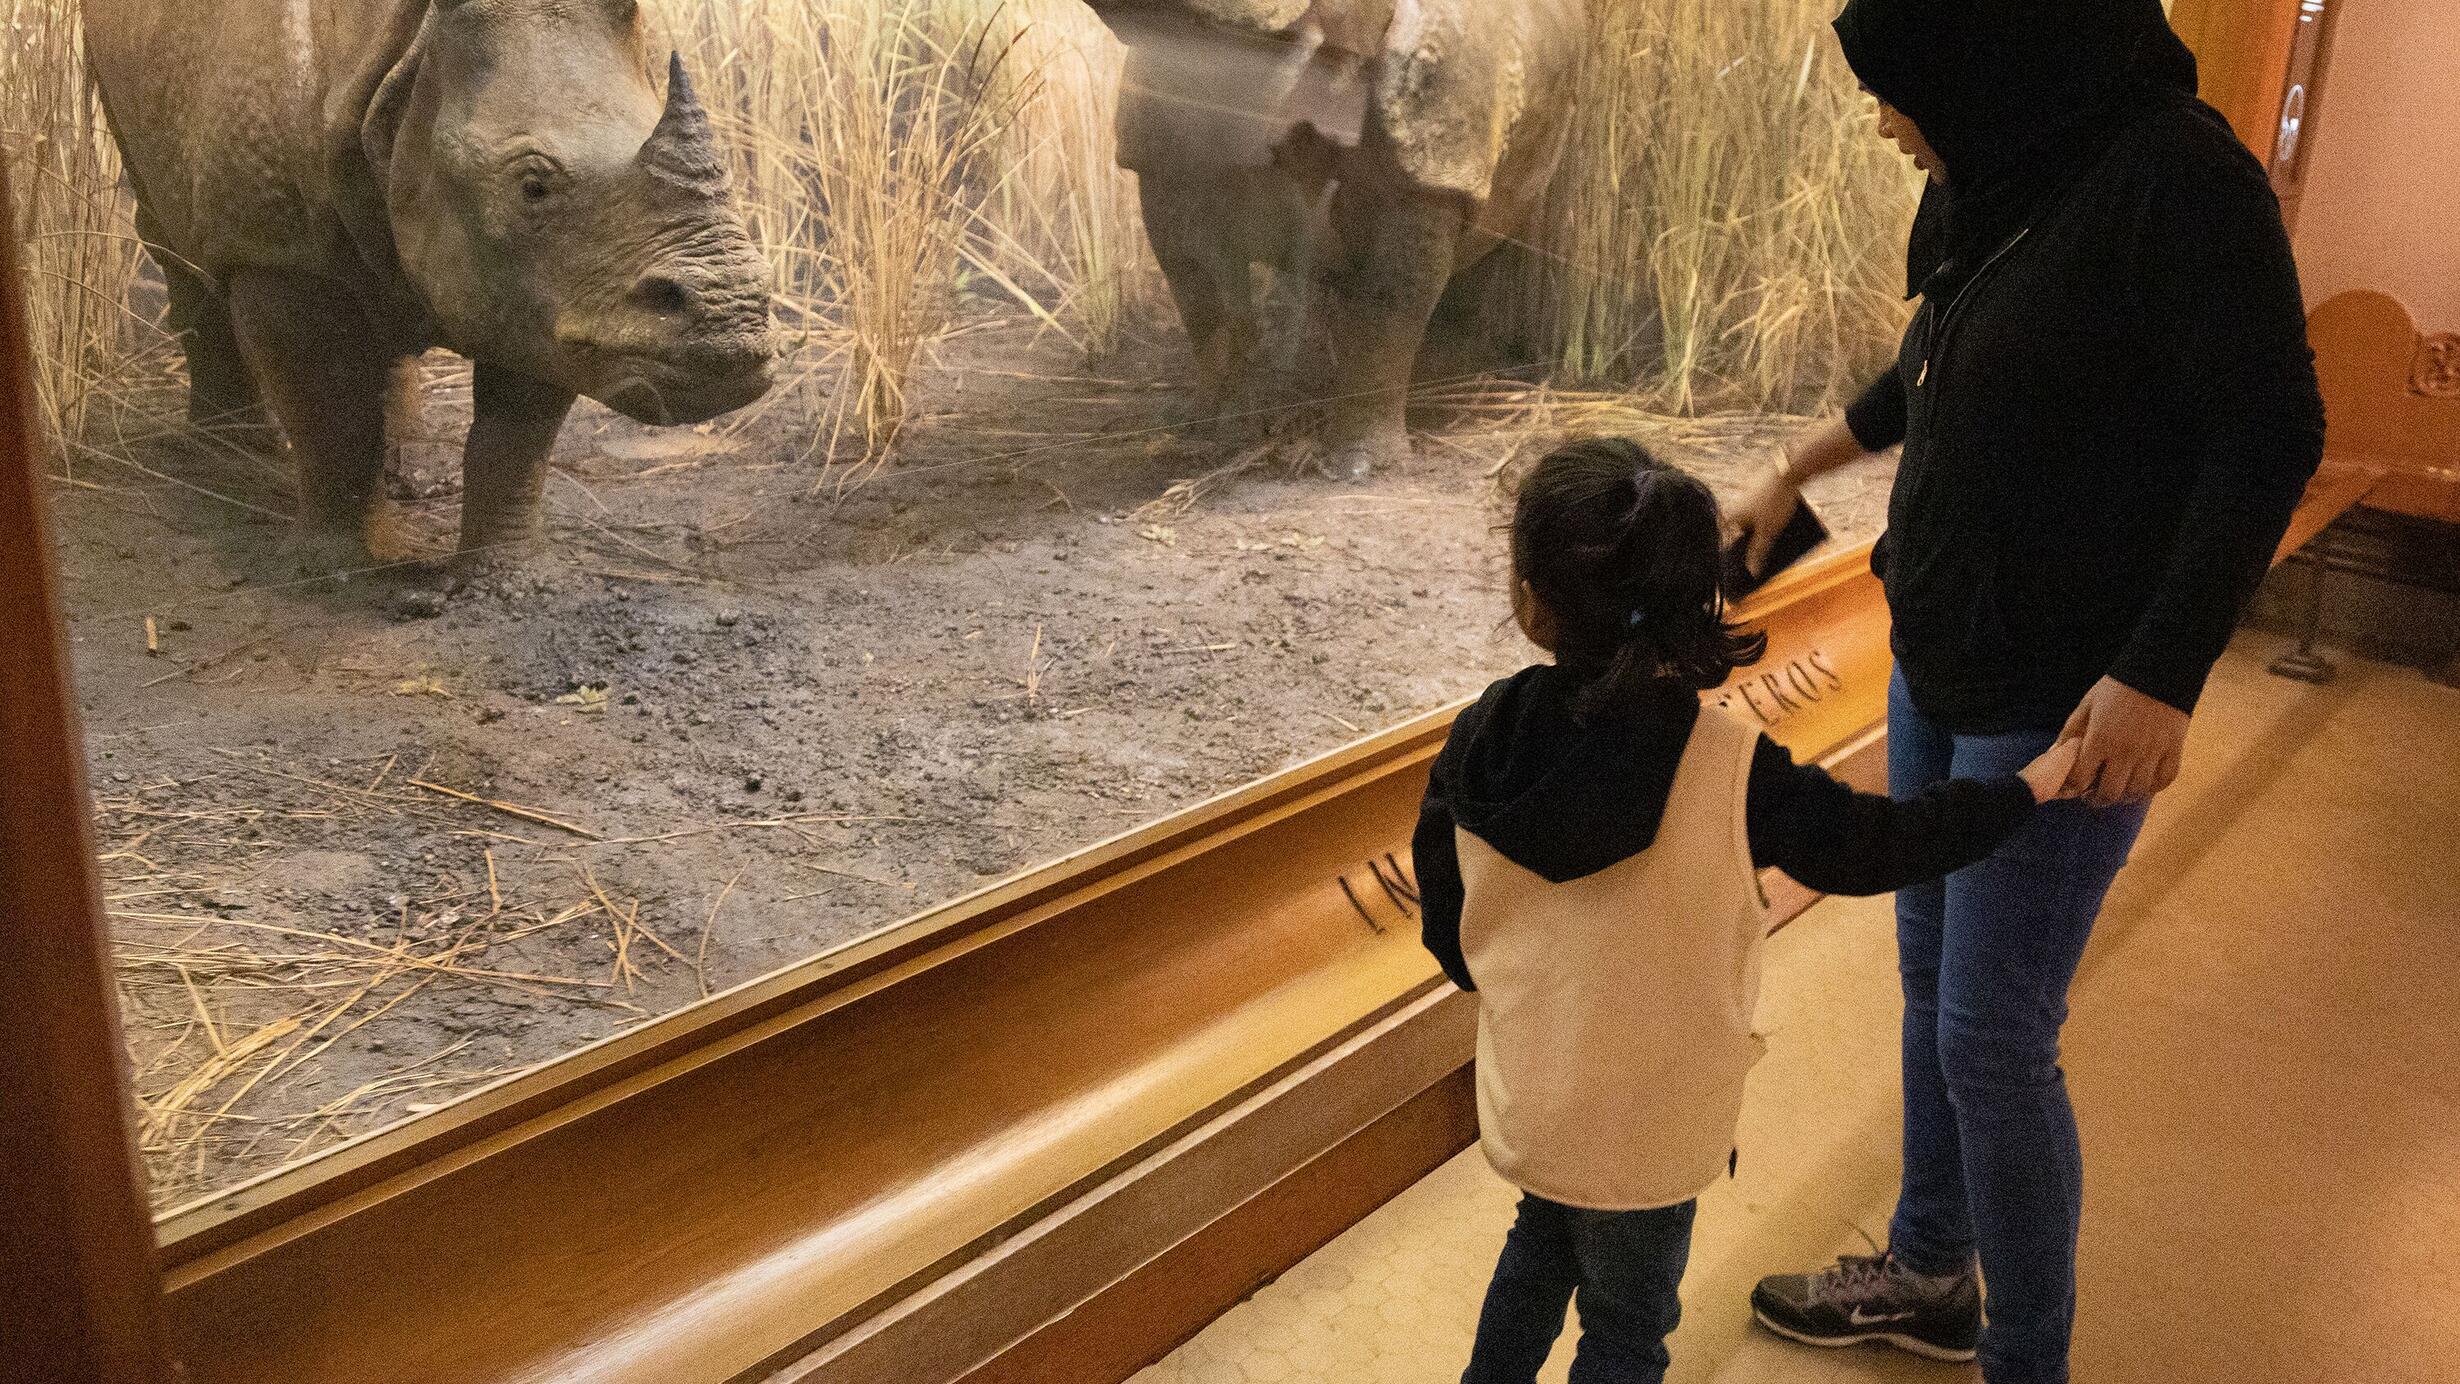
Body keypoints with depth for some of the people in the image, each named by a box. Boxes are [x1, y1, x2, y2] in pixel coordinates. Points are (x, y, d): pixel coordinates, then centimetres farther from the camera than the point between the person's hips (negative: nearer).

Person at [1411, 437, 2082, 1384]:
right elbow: (1868, 846, -14)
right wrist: (2028, 786, 1)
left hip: (1521, 1094, 4)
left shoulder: (1476, 744, -14)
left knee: (1540, 1248, 33)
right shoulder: (1726, 768, -26)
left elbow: (1447, 932, -4)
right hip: (1642, 1133, -3)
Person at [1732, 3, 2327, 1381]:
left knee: (1992, 1036, -2)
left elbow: (2272, 438, -19)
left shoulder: (2176, 177, -17)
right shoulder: (1980, 190, 6)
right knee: (1934, 978, 18)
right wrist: (1799, 470, 31)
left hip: (2062, 701, -8)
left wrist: (2163, 676, -23)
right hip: (1938, 666, 8)